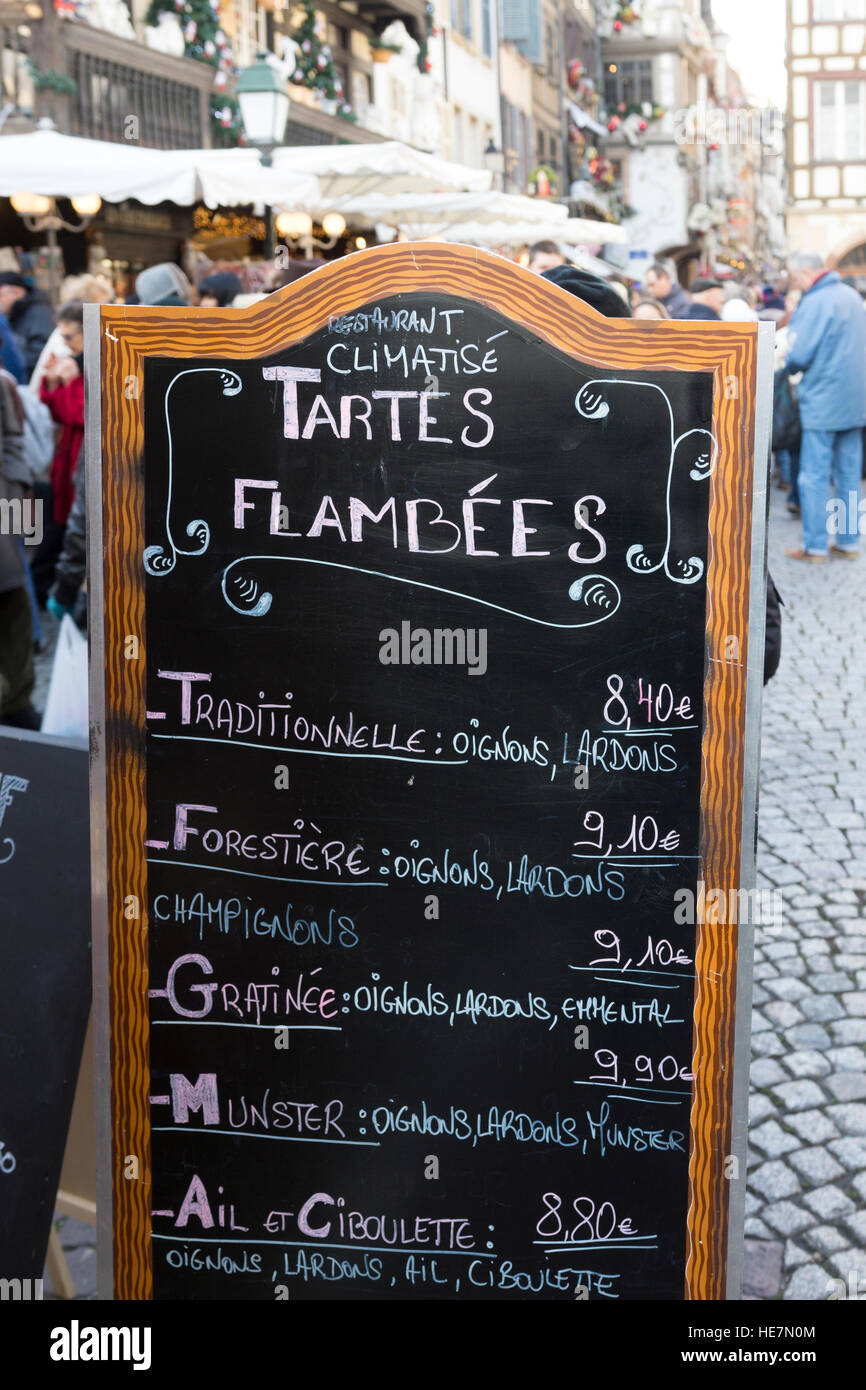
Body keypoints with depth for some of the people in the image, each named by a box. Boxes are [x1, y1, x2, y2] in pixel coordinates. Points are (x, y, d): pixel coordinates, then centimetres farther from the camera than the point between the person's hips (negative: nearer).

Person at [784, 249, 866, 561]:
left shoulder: (815, 303, -15)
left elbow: (799, 356, -18)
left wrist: (788, 365, 5)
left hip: (823, 403, -8)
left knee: (814, 477, -1)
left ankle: (815, 546, 2)